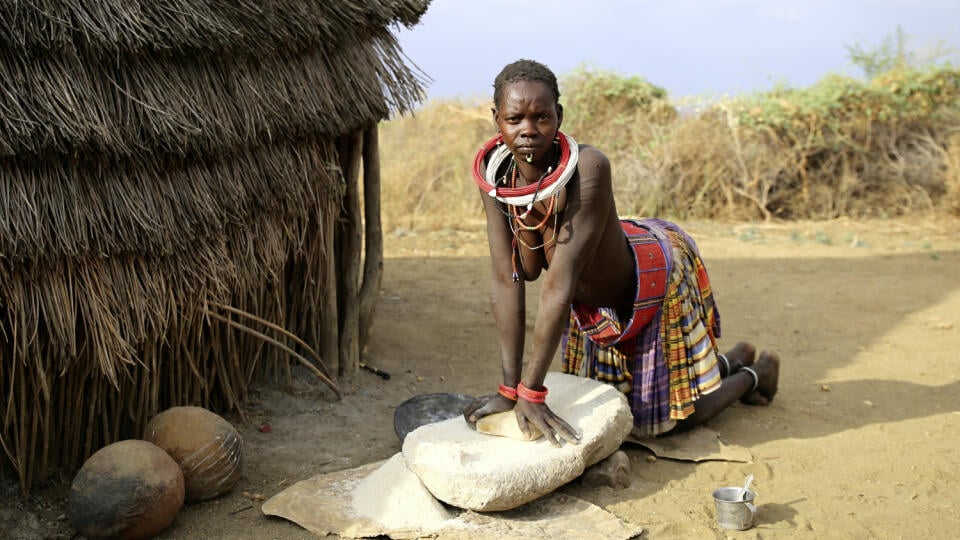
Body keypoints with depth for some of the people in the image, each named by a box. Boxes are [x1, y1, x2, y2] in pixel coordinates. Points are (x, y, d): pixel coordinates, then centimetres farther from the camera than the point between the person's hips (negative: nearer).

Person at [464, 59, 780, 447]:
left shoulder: (589, 167, -37)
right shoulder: (493, 173, -21)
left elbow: (560, 283, -39)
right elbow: (507, 279, -21)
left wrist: (532, 391, -37)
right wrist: (510, 388, -24)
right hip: (595, 302, 6)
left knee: (673, 415, 6)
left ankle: (755, 372, 37)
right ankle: (731, 360, 46)